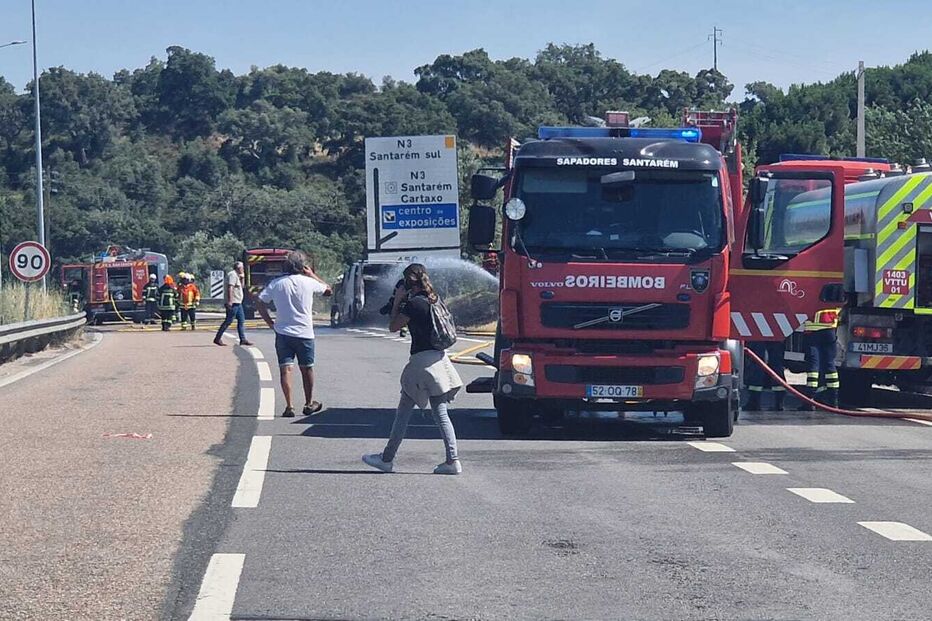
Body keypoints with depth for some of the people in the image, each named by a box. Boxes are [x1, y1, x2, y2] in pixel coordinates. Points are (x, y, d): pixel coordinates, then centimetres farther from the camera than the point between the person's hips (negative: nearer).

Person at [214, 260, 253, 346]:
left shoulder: (236, 275, 20)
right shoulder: (232, 275, -12)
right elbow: (230, 287, -22)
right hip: (232, 303, -10)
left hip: (237, 303, 10)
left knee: (241, 320, 7)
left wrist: (241, 278, 15)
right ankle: (217, 338, -3)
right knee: (228, 321, -8)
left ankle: (243, 339, 7)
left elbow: (241, 287, 29)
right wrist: (230, 300, -28)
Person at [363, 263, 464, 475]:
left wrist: (397, 300, 4)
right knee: (440, 412, 6)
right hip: (439, 359, 7)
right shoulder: (435, 300, 10)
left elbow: (393, 326, -4)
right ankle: (453, 460, -3)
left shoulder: (414, 303, -13)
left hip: (422, 360, -7)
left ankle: (387, 459, 10)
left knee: (403, 412, 2)